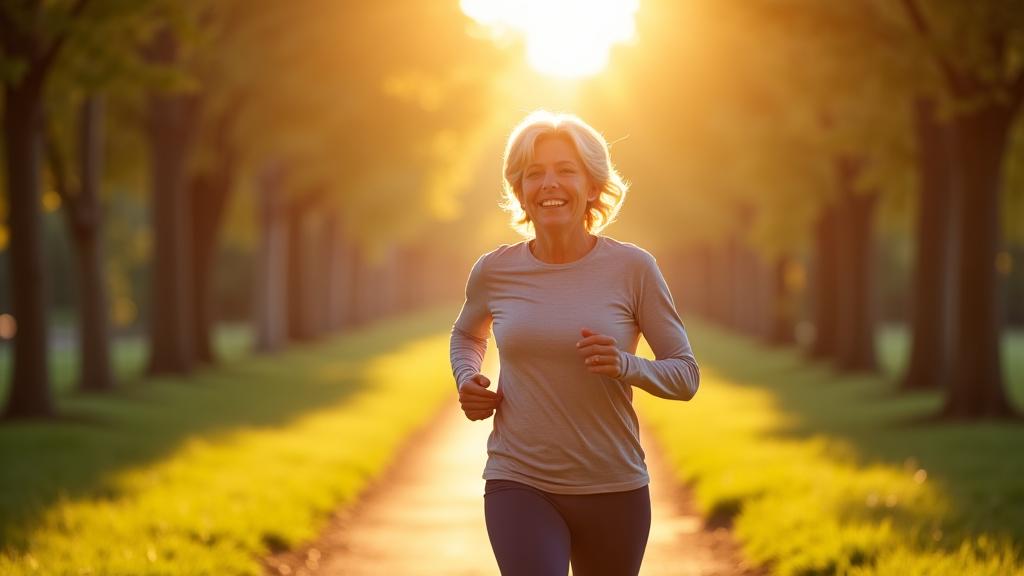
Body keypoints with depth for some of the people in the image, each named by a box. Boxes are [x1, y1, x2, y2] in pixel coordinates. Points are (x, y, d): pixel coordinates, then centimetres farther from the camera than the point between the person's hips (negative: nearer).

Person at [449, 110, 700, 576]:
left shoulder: (632, 268, -6)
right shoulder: (495, 271, -1)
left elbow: (686, 375, -2)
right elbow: (467, 335, 22)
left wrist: (627, 366, -21)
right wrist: (466, 379, 2)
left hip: (614, 488, 1)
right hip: (519, 484, 0)